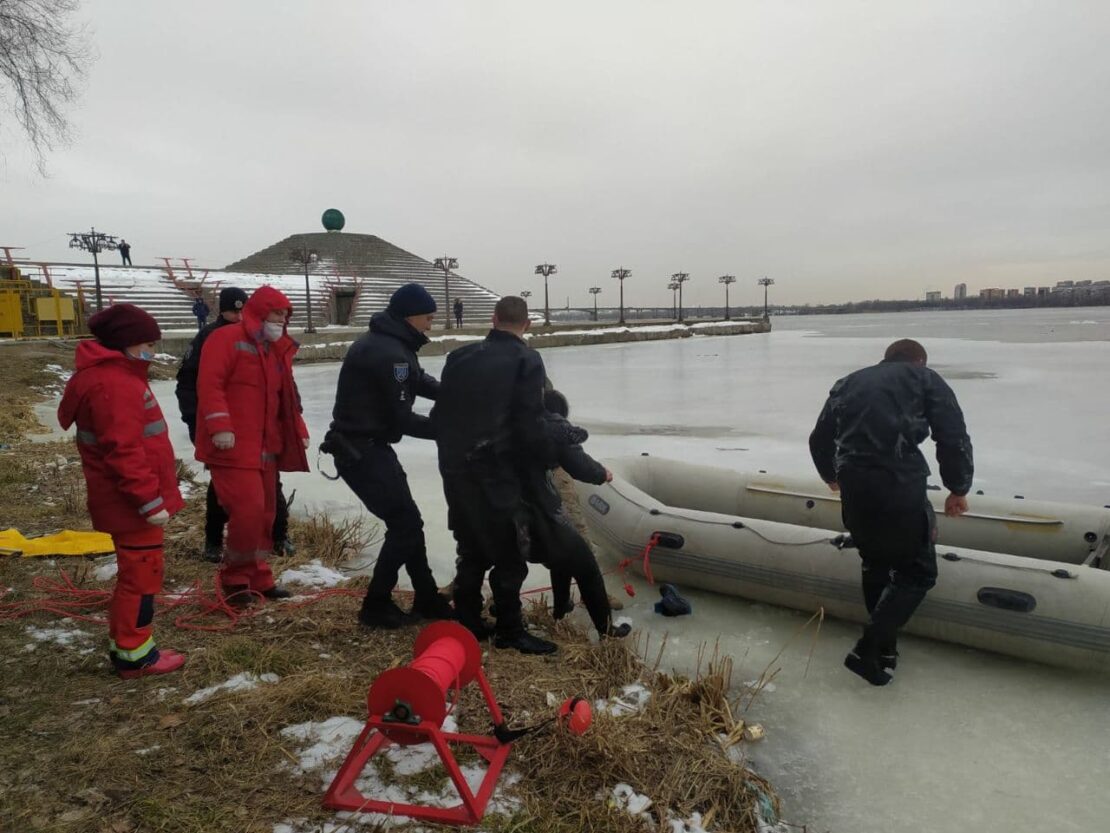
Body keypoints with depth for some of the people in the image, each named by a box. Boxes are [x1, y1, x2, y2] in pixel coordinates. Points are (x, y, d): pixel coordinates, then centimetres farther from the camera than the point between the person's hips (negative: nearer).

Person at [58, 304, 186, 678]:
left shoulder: (115, 374, 14)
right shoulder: (113, 384, -21)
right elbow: (123, 452, -26)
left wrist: (151, 495, 23)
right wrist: (149, 501, -23)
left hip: (131, 502, 11)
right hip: (132, 504, -11)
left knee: (135, 572, 19)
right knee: (141, 574, 0)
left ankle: (125, 645, 30)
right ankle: (134, 655, 12)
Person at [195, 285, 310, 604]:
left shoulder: (277, 351, 18)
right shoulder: (226, 339, -8)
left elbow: (286, 397, 24)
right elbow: (210, 384, -17)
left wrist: (299, 431, 17)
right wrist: (220, 427, -24)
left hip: (265, 446, 9)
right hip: (232, 446, -9)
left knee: (265, 512, 11)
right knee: (248, 509, -14)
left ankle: (257, 577, 23)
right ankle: (234, 577, 5)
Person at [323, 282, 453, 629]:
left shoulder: (390, 343, 10)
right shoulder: (388, 353, -23)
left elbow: (419, 380, 16)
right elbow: (403, 420, -21)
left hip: (368, 445, 11)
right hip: (360, 450, -11)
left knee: (406, 520, 15)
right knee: (405, 522, -3)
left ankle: (427, 598, 26)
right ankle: (376, 606, 10)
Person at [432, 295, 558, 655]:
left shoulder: (460, 356, 10)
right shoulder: (526, 360, -6)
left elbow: (439, 413, 11)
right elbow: (529, 424, -13)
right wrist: (549, 459, 1)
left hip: (455, 469, 7)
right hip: (496, 472, -6)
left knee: (472, 550, 19)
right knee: (508, 553, 4)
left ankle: (467, 622, 27)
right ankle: (509, 631, 11)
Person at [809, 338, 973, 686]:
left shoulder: (848, 383, 23)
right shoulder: (926, 379, 11)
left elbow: (819, 439, 25)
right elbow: (954, 439, 1)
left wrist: (831, 475, 43)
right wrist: (958, 489, 14)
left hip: (853, 488, 5)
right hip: (900, 487, -5)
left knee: (875, 562, 25)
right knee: (917, 572, 11)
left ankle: (885, 646, 31)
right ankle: (868, 650, 2)